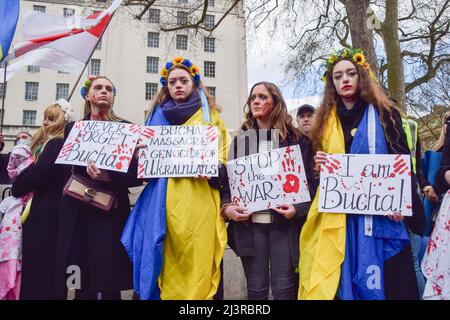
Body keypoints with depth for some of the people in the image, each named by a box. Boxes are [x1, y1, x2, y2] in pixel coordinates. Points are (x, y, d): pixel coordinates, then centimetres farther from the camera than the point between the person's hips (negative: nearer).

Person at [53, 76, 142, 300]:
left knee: (108, 286, -2)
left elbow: (136, 174, -1)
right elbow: (65, 169, 16)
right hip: (77, 214, 3)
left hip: (111, 212, -2)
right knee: (82, 286, 3)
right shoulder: (72, 128, 14)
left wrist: (109, 177, -18)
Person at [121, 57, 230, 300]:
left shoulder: (210, 115, 14)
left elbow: (224, 155, 7)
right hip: (165, 198, 2)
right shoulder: (158, 114, 20)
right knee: (165, 261, 0)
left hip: (199, 198, -1)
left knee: (198, 259, -4)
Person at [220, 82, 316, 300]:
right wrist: (226, 207, -10)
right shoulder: (240, 139, 10)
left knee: (283, 289, 6)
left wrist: (298, 209, -16)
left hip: (283, 223, -1)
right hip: (249, 223, 2)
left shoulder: (296, 140, 4)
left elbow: (309, 182, 1)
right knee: (256, 289, 10)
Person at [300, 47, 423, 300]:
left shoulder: (385, 113, 4)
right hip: (338, 218, 3)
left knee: (387, 278, 2)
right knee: (341, 281, 6)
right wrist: (319, 165, -4)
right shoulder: (326, 121, 12)